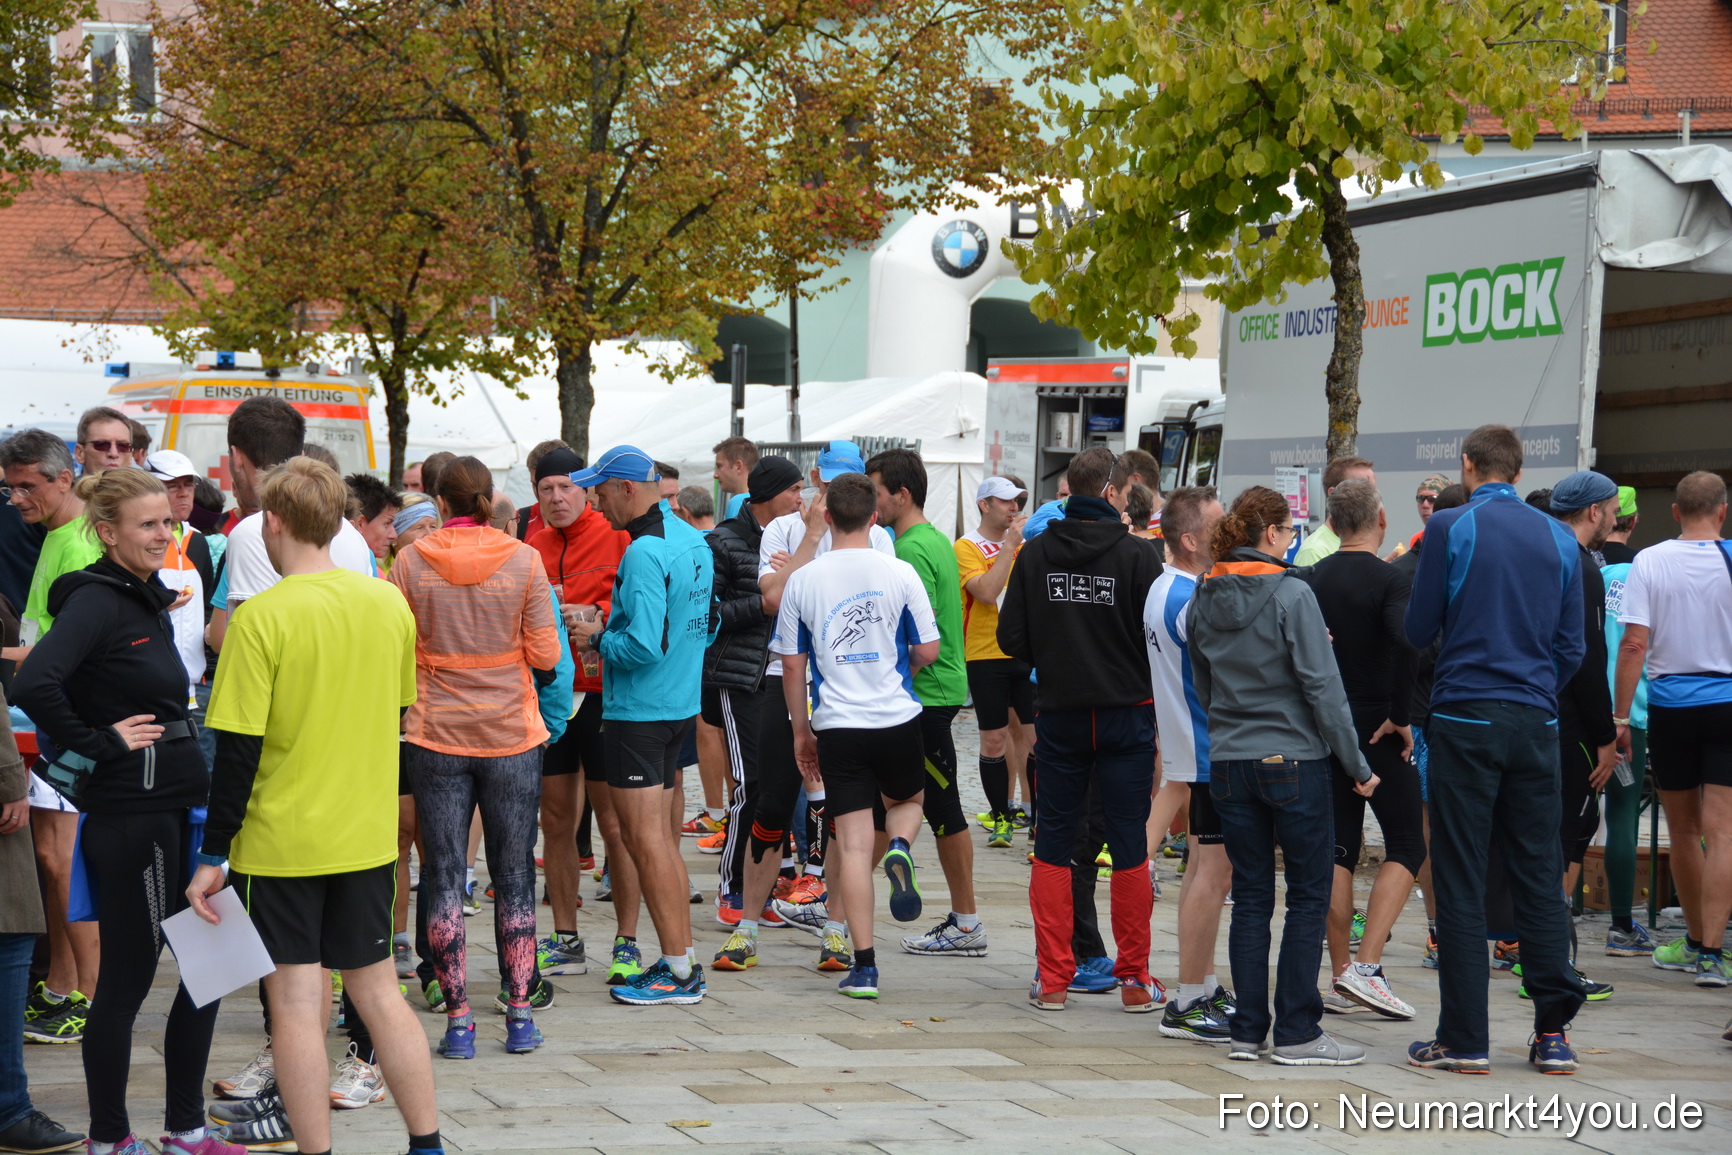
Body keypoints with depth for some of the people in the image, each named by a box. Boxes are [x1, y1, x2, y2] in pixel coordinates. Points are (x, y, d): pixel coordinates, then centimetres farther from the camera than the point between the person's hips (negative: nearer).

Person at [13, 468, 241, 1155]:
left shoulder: (150, 600, 13)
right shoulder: (97, 601, -15)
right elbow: (34, 685, -30)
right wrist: (102, 742, -20)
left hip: (177, 808, 9)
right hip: (129, 811, -9)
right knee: (127, 978, 1)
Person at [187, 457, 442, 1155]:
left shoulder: (262, 617, -15)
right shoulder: (389, 603, 1)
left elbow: (237, 750, -15)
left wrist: (212, 855, -8)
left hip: (282, 840, -5)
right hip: (368, 835, 5)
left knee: (297, 1003, 2)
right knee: (376, 988, 14)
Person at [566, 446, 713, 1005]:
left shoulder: (643, 552, -20)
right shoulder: (694, 540, 9)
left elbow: (643, 645, -27)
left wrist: (598, 640, -8)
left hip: (638, 709, -9)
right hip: (680, 703, 9)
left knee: (645, 840, -3)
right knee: (657, 835, 15)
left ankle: (677, 971, 0)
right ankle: (683, 957, 19)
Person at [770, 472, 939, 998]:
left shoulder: (802, 581, -2)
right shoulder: (900, 574, -5)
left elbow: (792, 664, 3)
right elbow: (928, 650, -1)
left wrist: (800, 728, 15)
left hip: (838, 726, 0)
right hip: (898, 719, 0)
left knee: (852, 846, 2)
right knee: (907, 800, 28)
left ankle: (864, 967, -1)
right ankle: (899, 849, -7)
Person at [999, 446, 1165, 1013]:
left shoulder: (1036, 552, -2)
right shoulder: (1137, 556, -9)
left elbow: (1011, 637, -1)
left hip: (1059, 714, 2)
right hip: (1127, 716, -2)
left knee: (1053, 846, 9)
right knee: (1129, 847, 5)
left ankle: (1052, 979, 8)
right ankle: (1135, 979, 9)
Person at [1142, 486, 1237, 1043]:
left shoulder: (1163, 589, 13)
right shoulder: (1191, 600, -21)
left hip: (1197, 750, 11)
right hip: (1214, 750, -11)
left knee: (1204, 867, 16)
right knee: (1215, 871, -8)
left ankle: (1203, 989, 24)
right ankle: (1188, 1003, -6)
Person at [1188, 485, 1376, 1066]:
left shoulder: (1203, 599, 6)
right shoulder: (1290, 594, -12)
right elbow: (1322, 686, -12)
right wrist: (1357, 765, -6)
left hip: (1228, 762, 6)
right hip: (1294, 761, -6)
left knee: (1250, 897, 10)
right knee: (1308, 897, 3)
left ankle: (1247, 1030, 11)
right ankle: (1296, 1033, 2)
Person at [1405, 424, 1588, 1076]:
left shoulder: (1450, 528, -4)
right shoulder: (1559, 539, 8)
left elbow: (1419, 631, 1)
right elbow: (1573, 647, 10)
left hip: (1466, 721, -4)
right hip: (1535, 727, 4)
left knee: (1461, 882, 0)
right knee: (1538, 877, 9)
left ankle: (1465, 1040, 1)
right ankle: (1554, 1034, 9)